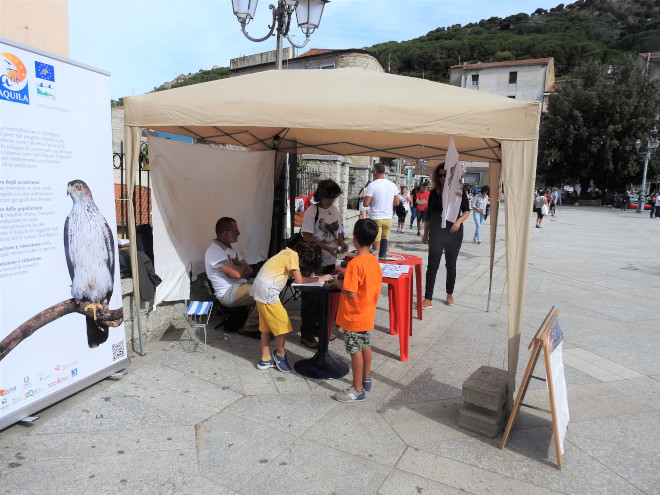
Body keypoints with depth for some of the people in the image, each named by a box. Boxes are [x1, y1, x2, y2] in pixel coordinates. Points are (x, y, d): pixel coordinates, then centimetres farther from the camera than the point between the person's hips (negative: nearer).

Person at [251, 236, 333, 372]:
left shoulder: (287, 252, 16)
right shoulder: (293, 255, -11)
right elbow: (299, 280, -13)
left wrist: (311, 275, 3)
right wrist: (319, 279, -5)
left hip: (259, 288, 10)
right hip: (267, 290, -10)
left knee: (266, 325, 16)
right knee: (283, 325, -1)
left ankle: (265, 359, 24)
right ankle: (280, 354, 17)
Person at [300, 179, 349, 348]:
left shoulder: (333, 209, 8)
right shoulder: (312, 211, -12)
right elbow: (307, 236, -16)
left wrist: (341, 242, -2)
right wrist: (327, 248, -23)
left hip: (330, 261, 7)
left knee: (326, 295, 16)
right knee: (311, 297, 1)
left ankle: (319, 327, 33)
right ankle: (306, 334, 12)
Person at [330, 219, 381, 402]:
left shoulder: (355, 264, -25)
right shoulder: (374, 261, 0)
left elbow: (351, 293, -26)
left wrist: (339, 283, -9)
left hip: (354, 316, -8)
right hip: (368, 313, 8)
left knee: (355, 350, 3)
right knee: (365, 345, 21)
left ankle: (358, 389, 14)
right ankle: (366, 379, 37)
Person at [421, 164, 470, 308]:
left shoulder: (459, 192, -2)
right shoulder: (434, 193, 3)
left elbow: (467, 211, 4)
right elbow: (428, 215, 9)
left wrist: (459, 221, -15)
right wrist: (425, 233, 8)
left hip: (454, 234, 0)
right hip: (436, 234, 1)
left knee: (451, 265, 12)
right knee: (432, 265, -4)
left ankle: (450, 294, 28)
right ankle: (428, 299, -4)